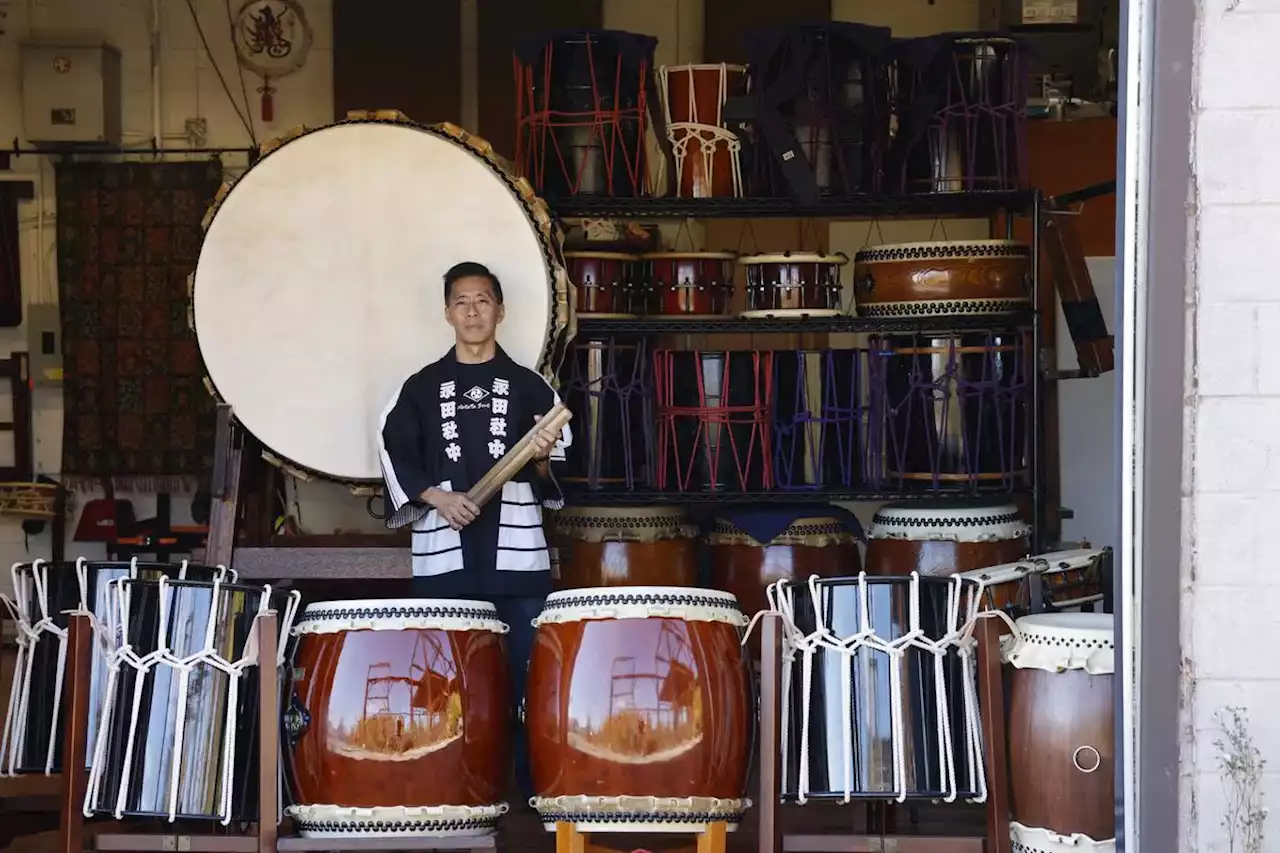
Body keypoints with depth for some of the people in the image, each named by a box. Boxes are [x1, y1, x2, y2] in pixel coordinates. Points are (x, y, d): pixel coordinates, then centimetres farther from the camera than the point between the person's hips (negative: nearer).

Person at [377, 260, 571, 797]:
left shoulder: (528, 386, 10)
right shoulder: (422, 387, 10)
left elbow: (558, 475, 10)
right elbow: (395, 456, 7)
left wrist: (543, 461, -12)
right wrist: (435, 496, -8)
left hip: (516, 552, 0)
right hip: (444, 556, 1)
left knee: (526, 671, -2)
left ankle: (533, 785, 5)